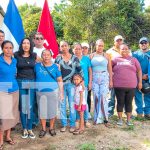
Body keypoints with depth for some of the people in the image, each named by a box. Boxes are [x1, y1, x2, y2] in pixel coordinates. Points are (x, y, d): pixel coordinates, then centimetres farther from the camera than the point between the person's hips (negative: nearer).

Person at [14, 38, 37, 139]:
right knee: (22, 106, 4)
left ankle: (30, 129, 16)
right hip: (21, 82, -1)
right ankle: (24, 129, 18)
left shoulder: (34, 55, 3)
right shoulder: (16, 55, -3)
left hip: (32, 82, 1)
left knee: (30, 106, 4)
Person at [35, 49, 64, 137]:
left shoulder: (55, 67, 1)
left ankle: (52, 128, 24)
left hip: (53, 92, -1)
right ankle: (43, 129, 23)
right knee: (42, 110, 7)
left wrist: (61, 92, 0)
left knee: (52, 110, 6)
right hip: (40, 92, 1)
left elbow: (60, 80, 3)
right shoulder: (37, 66, 3)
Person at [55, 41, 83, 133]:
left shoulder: (75, 58, 5)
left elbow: (80, 70, 5)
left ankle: (72, 124, 13)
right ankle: (64, 124, 17)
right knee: (62, 104, 5)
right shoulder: (58, 58, 7)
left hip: (71, 84, -1)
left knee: (72, 104, 1)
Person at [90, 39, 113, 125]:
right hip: (94, 78, 1)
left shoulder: (106, 56, 6)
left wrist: (111, 80, 3)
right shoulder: (91, 56, 6)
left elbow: (110, 69, 6)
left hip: (104, 78, -1)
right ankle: (97, 118, 15)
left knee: (103, 98, -8)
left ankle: (105, 118, 2)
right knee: (96, 98, 3)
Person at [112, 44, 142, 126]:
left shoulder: (133, 59, 8)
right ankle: (120, 119, 18)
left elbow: (139, 71, 10)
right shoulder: (115, 59, 5)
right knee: (120, 102, 6)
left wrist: (140, 82, 5)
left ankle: (128, 120, 18)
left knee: (129, 103, 7)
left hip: (131, 86, 1)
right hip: (119, 86, -1)